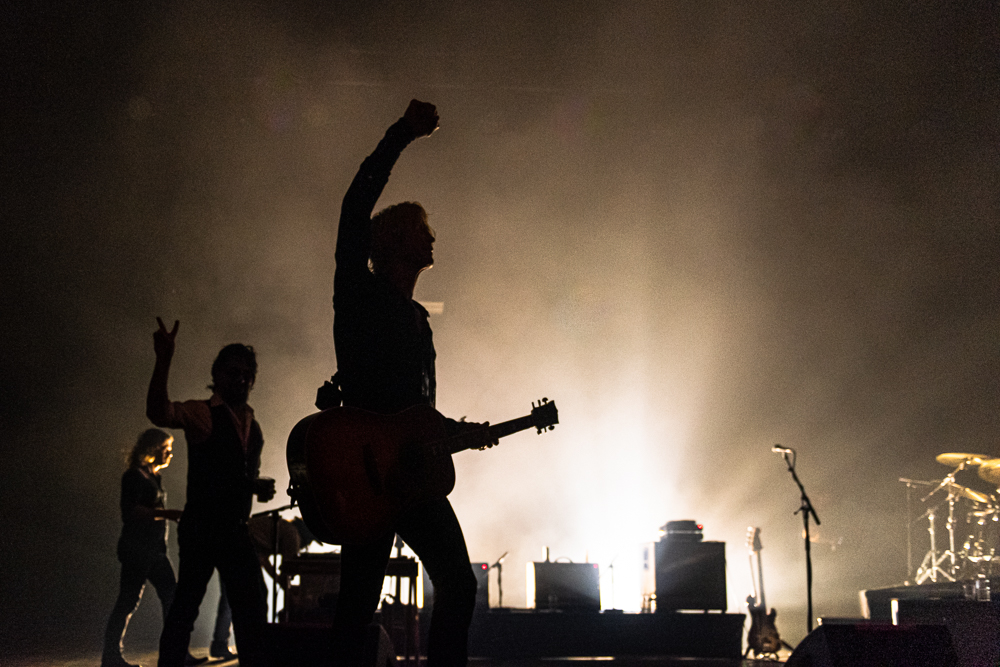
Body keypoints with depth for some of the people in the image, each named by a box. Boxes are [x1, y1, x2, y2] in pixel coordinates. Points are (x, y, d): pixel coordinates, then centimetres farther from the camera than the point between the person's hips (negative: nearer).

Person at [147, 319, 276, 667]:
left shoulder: (251, 424, 14)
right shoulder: (203, 413, -8)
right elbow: (159, 413, -30)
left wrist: (260, 485, 7)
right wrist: (163, 361, -42)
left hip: (236, 530, 7)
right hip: (202, 527, -7)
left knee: (253, 608, 8)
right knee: (186, 603, -4)